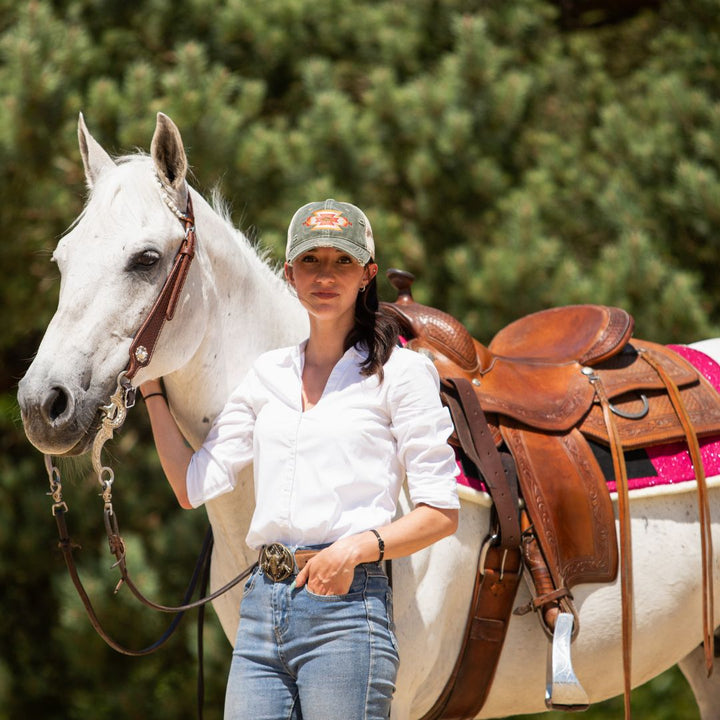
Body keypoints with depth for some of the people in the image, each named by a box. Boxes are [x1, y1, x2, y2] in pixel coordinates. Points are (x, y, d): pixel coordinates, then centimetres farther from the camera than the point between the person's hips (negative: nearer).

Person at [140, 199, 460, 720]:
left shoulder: (400, 372, 2)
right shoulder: (269, 374, 17)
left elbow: (441, 513, -2)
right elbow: (195, 486, 12)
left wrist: (360, 546, -18)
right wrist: (151, 386, 13)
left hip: (344, 604, -5)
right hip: (263, 605, 5)